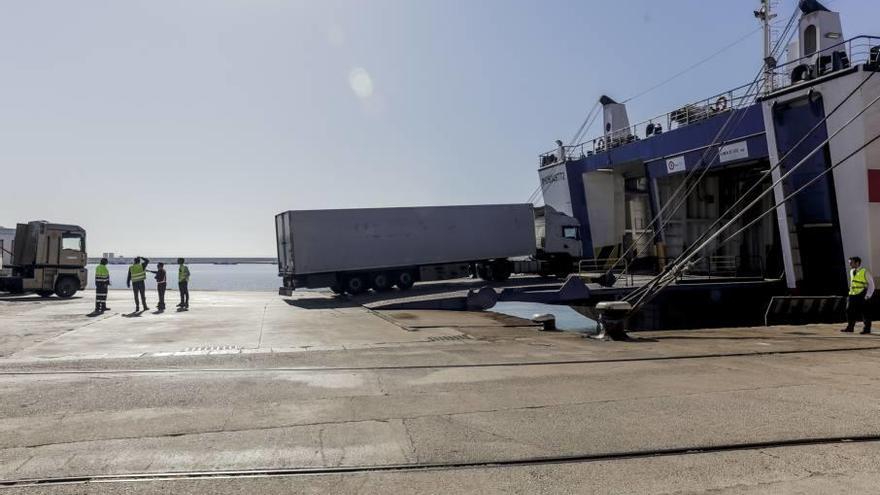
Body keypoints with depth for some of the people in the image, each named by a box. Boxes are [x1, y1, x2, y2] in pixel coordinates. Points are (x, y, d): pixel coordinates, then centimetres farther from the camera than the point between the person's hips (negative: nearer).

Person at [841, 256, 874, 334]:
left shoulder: (865, 272, -10)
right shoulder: (851, 271, 10)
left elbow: (871, 285, -6)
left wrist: (867, 296, -10)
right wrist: (851, 292, 14)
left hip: (862, 296, -6)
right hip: (852, 295, 6)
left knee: (865, 312, 3)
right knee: (850, 311, 6)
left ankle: (867, 329, 12)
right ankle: (850, 327, 14)